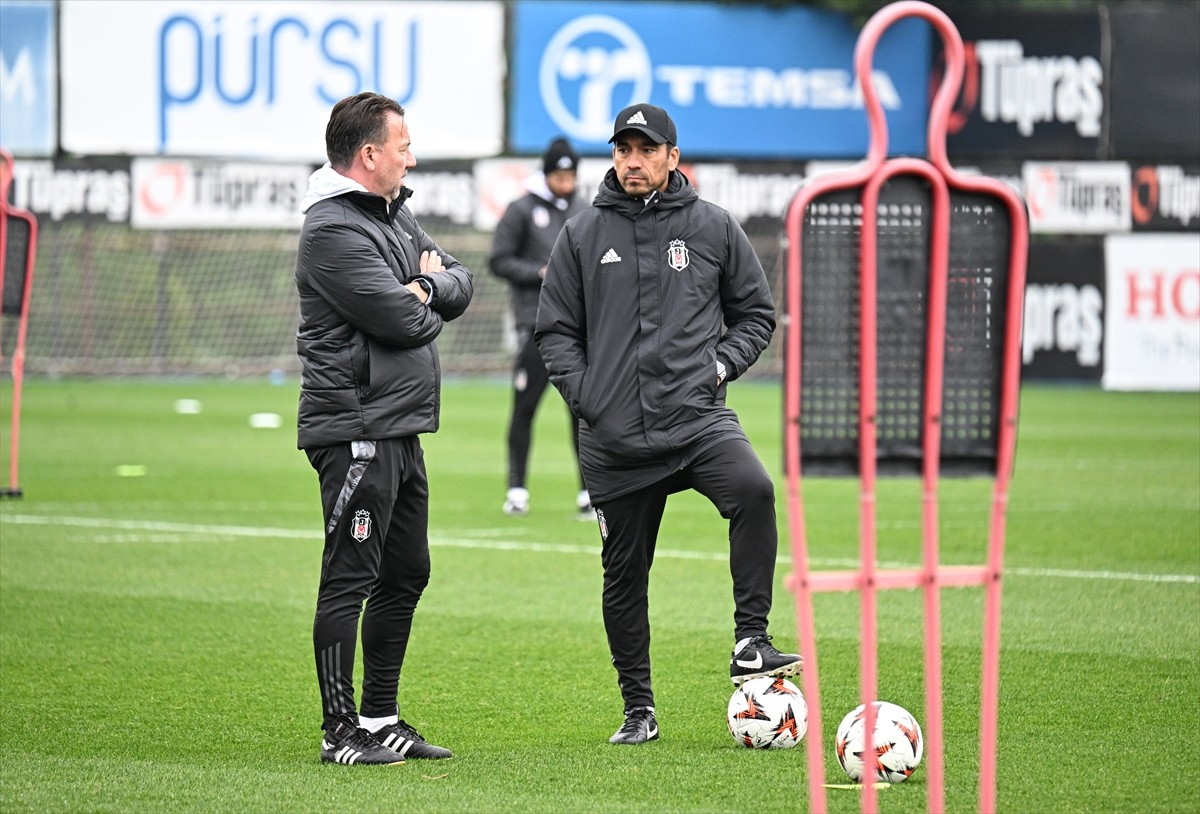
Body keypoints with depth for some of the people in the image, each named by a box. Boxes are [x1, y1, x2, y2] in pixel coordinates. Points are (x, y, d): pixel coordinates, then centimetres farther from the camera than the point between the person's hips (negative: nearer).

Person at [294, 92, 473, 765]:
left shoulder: (396, 214, 17)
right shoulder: (334, 230, -15)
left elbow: (461, 286, 16)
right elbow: (403, 320, -22)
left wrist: (427, 287, -5)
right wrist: (428, 306, 1)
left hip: (402, 430, 10)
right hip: (357, 430, -10)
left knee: (406, 576, 14)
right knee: (350, 581, -7)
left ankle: (382, 719, 22)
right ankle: (341, 731, -4)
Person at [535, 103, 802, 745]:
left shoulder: (714, 228, 7)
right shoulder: (583, 234, 8)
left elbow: (756, 313, 15)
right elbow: (555, 327, 13)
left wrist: (720, 365, -1)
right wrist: (581, 389, -1)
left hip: (697, 418, -1)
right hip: (612, 437, 1)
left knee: (754, 488, -30)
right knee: (624, 572, 6)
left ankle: (750, 643, -25)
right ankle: (638, 709, 18)